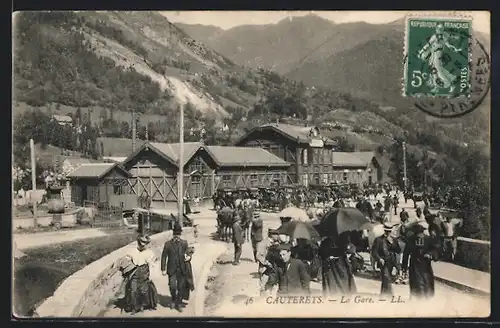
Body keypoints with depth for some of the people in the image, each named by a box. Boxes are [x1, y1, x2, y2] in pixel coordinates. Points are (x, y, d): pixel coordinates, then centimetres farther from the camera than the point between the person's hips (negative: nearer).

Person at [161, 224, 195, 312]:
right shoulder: (168, 244, -2)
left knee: (181, 288, 5)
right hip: (172, 269, -2)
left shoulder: (184, 243, 4)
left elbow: (189, 252, 12)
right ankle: (173, 300, 20)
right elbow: (164, 257, 0)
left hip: (182, 269, 2)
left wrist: (189, 256, -13)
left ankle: (178, 304, 21)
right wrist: (163, 269, -5)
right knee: (172, 287, -10)